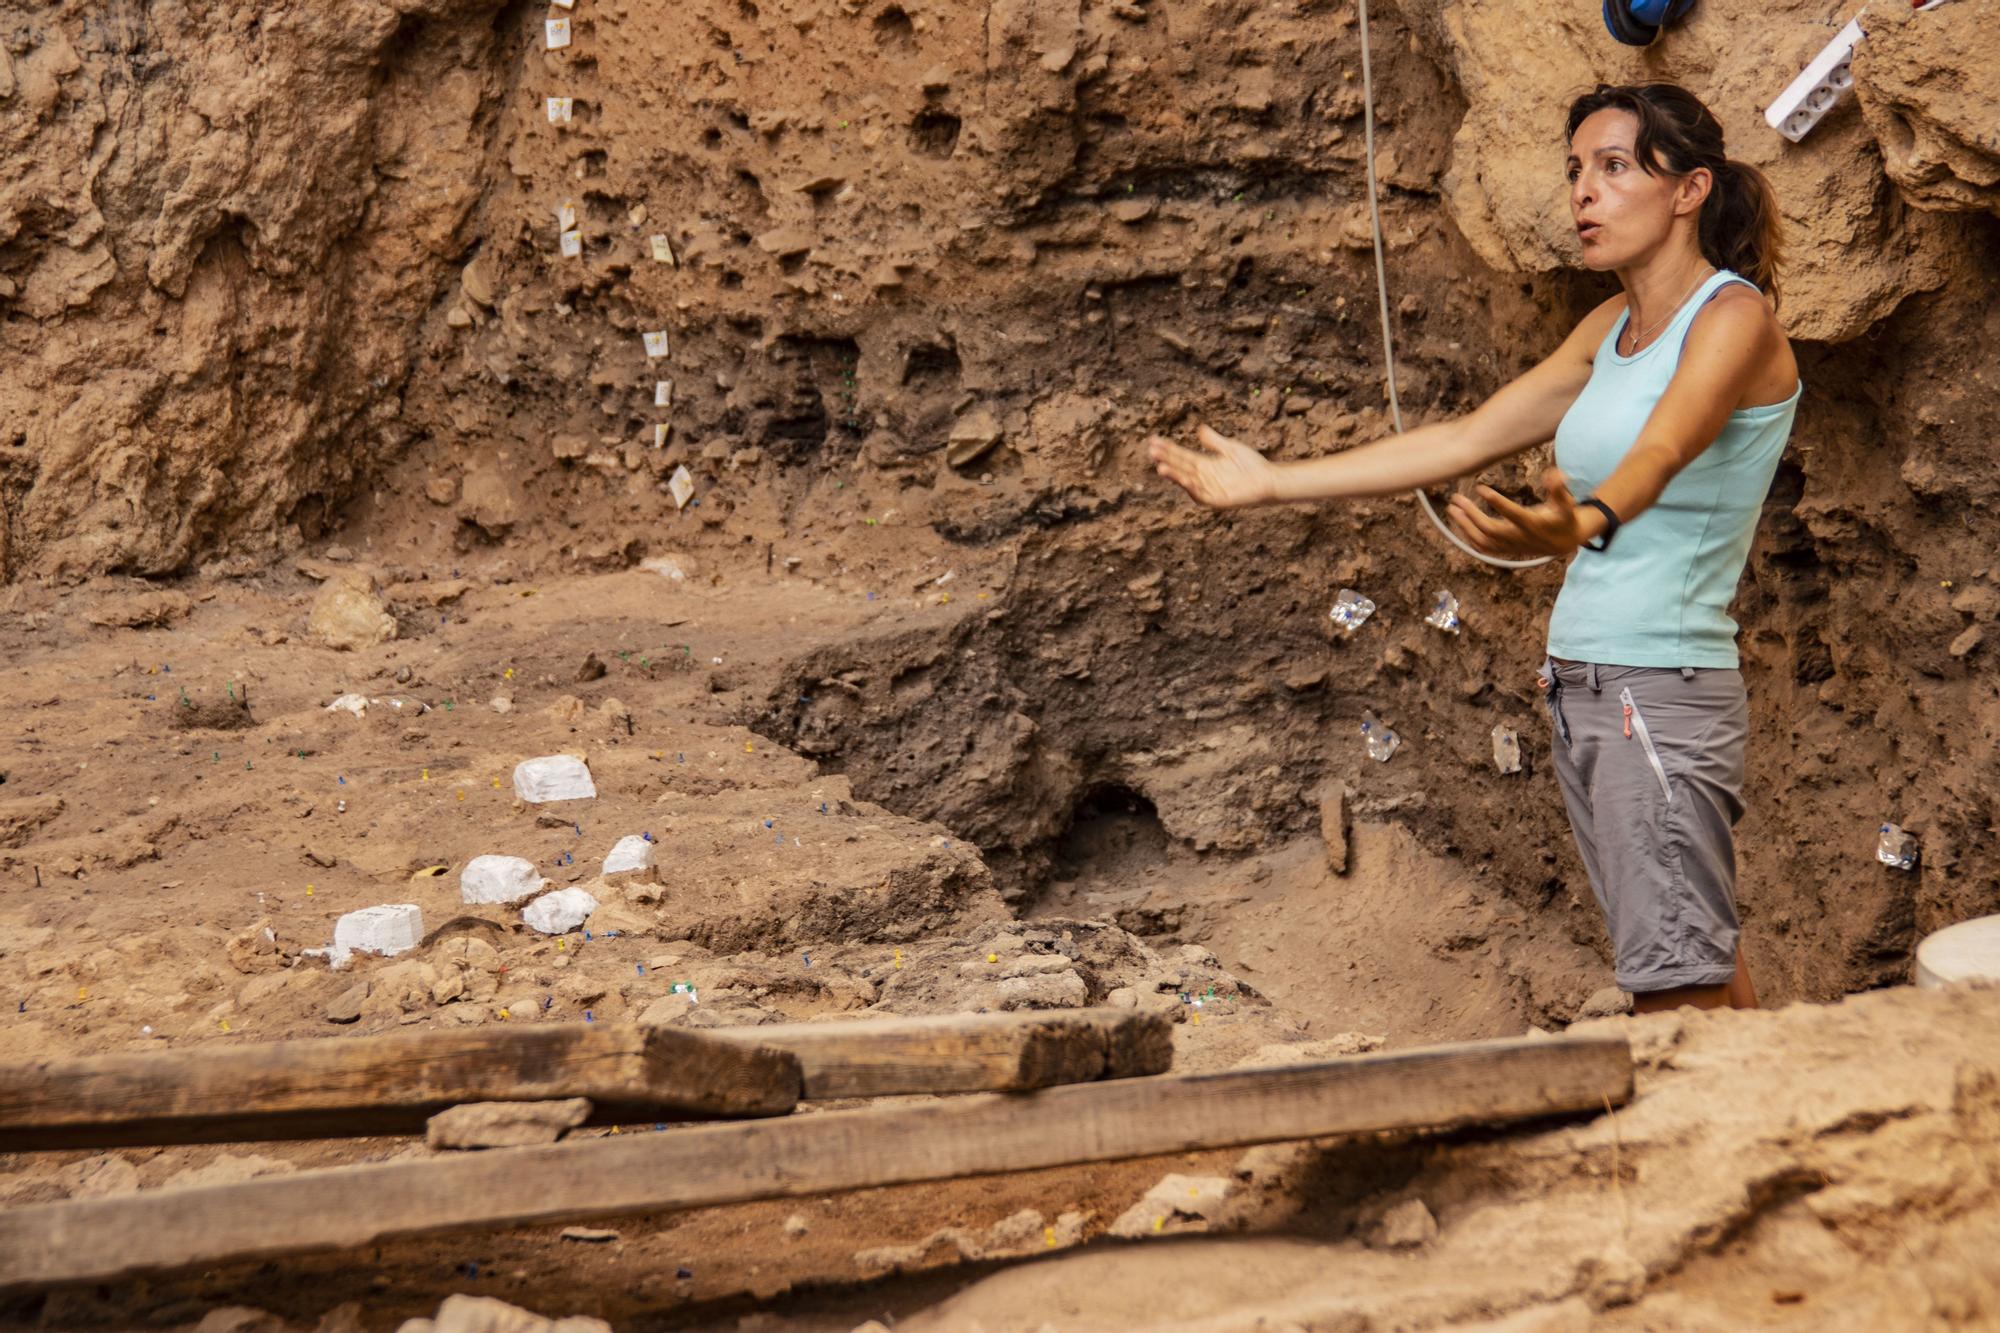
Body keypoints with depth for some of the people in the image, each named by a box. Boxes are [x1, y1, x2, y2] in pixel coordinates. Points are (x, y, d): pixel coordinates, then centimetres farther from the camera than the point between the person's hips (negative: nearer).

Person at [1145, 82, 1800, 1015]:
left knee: (1680, 996, -10)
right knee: (1705, 984, 8)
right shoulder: (1613, 328, 17)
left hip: (1664, 694, -8)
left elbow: (1658, 457, -28)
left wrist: (1578, 526, -50)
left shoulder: (1736, 317, -8)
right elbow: (1467, 442, 18)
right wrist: (1271, 483, 17)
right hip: (1583, 692, 8)